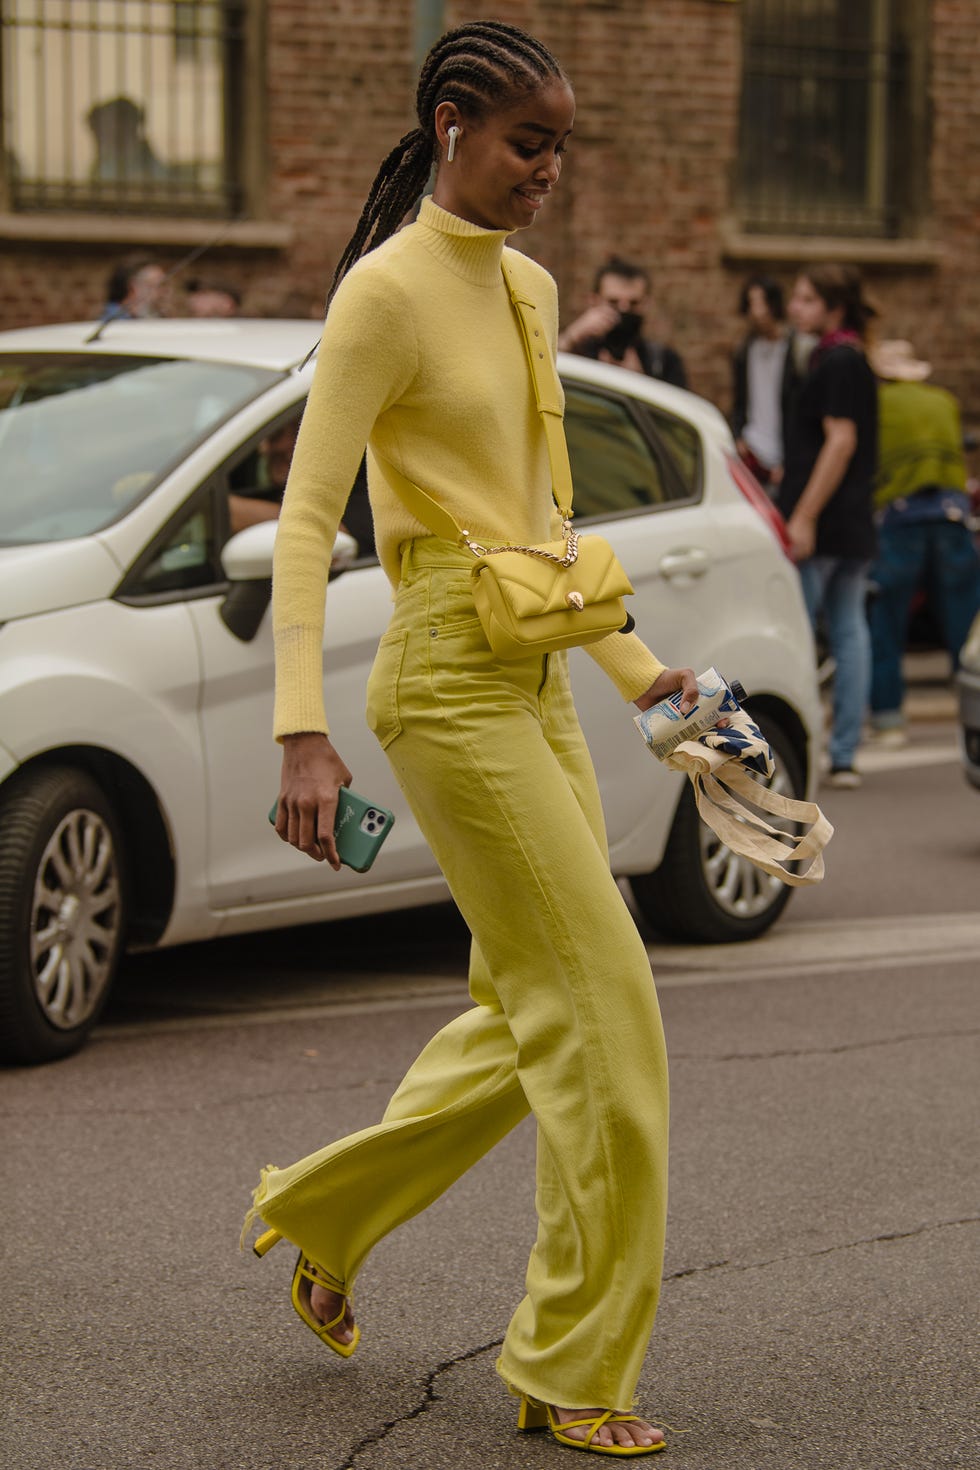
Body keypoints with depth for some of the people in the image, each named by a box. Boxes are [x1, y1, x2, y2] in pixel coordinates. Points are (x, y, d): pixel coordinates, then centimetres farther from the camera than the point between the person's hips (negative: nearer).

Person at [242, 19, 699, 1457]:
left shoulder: (528, 289, 14)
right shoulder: (388, 291, -11)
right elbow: (306, 517, -15)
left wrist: (634, 666, 23)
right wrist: (304, 730, -23)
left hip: (535, 686, 9)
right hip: (450, 683, -9)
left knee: (532, 1013, 13)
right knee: (600, 1011, -7)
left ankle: (322, 1209, 32)